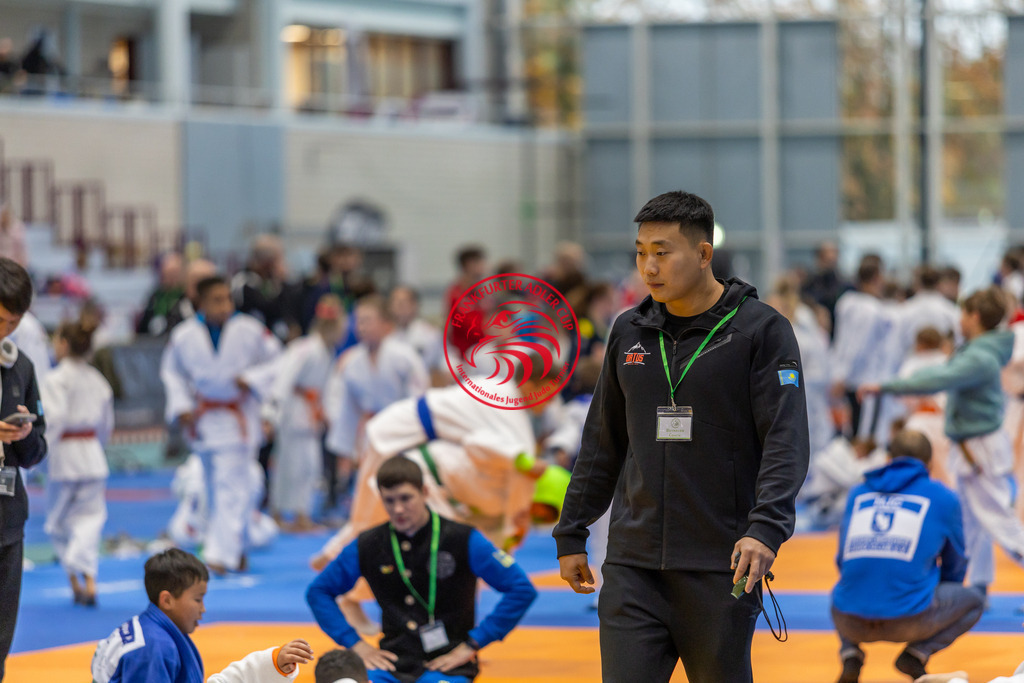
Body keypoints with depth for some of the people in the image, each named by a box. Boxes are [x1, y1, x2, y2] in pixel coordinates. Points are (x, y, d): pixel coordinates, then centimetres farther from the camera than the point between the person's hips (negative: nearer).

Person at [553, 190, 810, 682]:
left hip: (720, 567, -4)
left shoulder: (761, 329, -3)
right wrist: (571, 534, 17)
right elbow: (602, 442, 20)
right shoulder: (629, 332, 12)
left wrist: (765, 528, -23)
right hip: (632, 565, 4)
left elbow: (786, 439, -10)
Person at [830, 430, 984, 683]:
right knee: (973, 601, 25)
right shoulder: (943, 498, 12)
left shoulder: (858, 494, 18)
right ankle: (916, 653, 3)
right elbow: (955, 566, 24)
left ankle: (850, 654, 10)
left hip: (850, 622, 3)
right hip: (909, 621, -3)